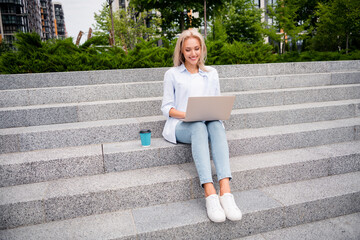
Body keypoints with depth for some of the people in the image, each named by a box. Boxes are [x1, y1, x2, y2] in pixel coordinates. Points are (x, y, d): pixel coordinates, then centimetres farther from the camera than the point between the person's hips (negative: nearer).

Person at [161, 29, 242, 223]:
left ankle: (225, 192, -46)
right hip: (180, 126, -2)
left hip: (207, 123, 2)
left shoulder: (211, 73, 19)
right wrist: (186, 114, -14)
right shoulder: (172, 74, 10)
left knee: (216, 125, -35)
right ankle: (210, 194, -46)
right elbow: (166, 108, 5)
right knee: (199, 127, -38)